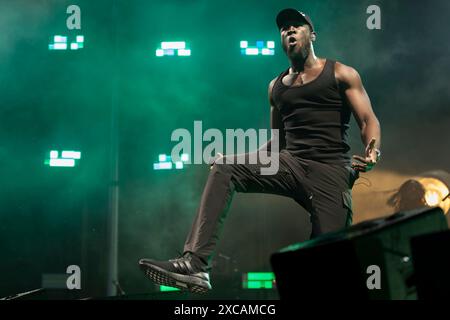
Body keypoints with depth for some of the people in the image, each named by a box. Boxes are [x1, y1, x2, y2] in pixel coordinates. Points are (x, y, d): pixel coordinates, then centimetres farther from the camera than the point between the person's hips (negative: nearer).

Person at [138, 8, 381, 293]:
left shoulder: (341, 74, 9)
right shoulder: (277, 86, 22)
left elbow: (368, 121, -1)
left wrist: (373, 152, -24)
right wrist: (243, 160, 14)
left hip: (331, 170, -4)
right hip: (290, 162, 4)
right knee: (224, 169, -21)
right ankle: (195, 264, -32)